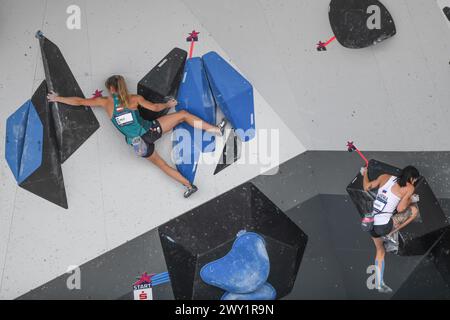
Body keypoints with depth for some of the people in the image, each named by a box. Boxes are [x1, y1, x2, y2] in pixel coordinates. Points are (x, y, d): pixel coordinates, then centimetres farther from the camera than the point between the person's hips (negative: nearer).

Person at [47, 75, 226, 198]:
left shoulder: (105, 102, 6)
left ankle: (189, 186, 7)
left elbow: (80, 101, 12)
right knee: (183, 114, 11)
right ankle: (216, 130, 1)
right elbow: (155, 107, 8)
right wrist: (168, 105, 27)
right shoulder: (134, 98, 5)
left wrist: (58, 98, 25)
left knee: (162, 165, 16)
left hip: (138, 143, 1)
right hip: (151, 131, 0)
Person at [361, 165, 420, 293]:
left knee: (380, 251, 29)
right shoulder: (409, 188, -6)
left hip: (371, 224, 7)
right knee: (414, 209, 12)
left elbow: (366, 187, 14)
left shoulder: (385, 177, 7)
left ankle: (380, 284, 33)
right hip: (384, 226, -7)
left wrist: (365, 173, 32)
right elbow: (400, 209, -10)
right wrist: (411, 200, 9)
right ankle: (390, 235, 9)